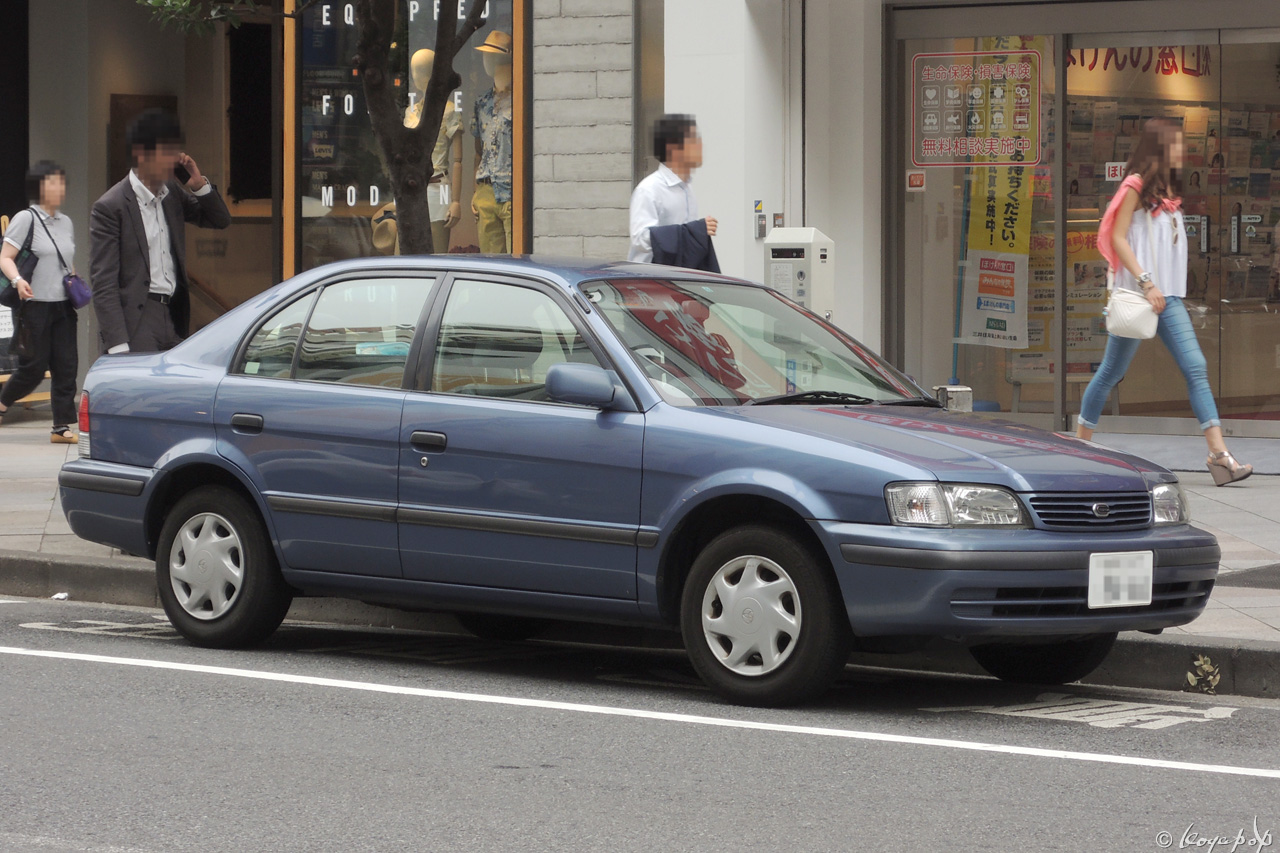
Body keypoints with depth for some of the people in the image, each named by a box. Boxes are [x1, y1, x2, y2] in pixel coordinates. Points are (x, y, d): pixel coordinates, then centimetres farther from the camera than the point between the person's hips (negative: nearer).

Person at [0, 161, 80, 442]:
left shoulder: (66, 222, 14)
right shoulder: (26, 219, -6)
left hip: (63, 305, 6)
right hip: (35, 304, -6)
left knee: (66, 365, -2)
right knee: (35, 366, -4)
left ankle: (62, 426, 0)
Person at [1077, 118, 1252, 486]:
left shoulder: (1167, 189, 17)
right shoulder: (1137, 185, -6)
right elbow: (1117, 237, -12)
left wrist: (1163, 289, 17)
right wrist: (1146, 282, -19)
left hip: (1168, 296, 7)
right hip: (1137, 293, -7)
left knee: (1196, 368, -6)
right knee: (1112, 371, 2)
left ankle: (1219, 453, -14)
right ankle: (1080, 442, 17)